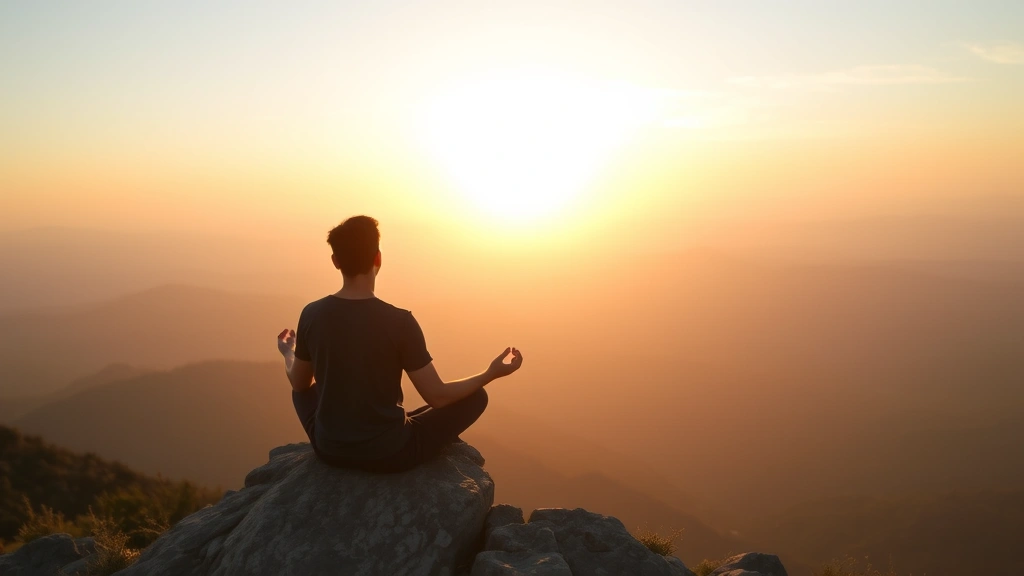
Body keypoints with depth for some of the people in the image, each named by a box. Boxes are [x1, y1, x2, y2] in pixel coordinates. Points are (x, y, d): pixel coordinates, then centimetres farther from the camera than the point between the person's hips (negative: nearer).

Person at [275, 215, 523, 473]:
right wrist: (491, 373, 0)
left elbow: (299, 383, 7)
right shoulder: (400, 322, -21)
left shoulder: (312, 314, -10)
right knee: (476, 397, 12)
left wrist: (289, 353, 29)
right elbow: (437, 396, -14)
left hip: (328, 449, 4)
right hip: (390, 454, -4)